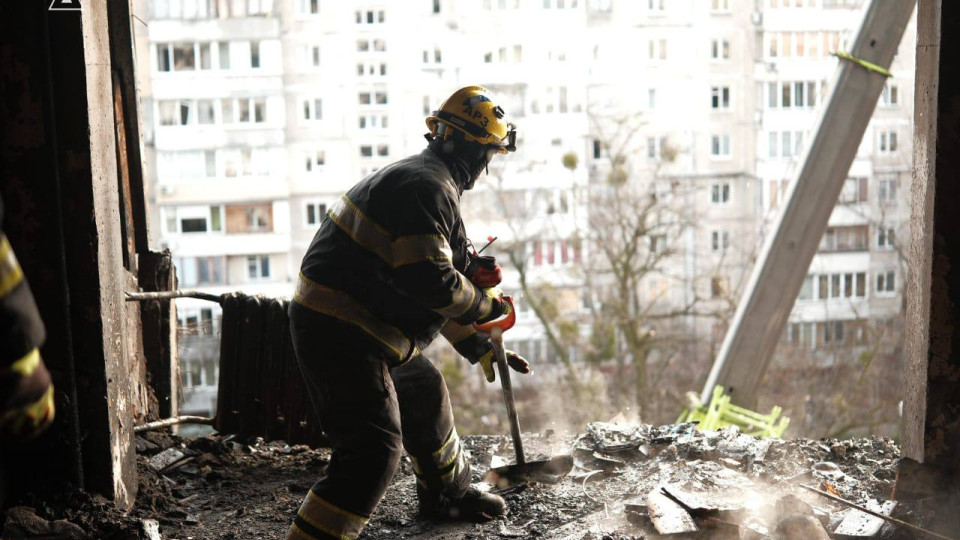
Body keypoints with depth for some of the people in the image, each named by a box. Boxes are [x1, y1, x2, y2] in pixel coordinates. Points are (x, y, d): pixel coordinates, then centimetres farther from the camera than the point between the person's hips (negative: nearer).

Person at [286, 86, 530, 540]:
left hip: (357, 328, 11)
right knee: (374, 448, -14)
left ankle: (446, 494, 46)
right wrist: (487, 304, -8)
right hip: (339, 332, -11)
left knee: (425, 397, 24)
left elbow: (429, 286, 24)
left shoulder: (423, 180, 18)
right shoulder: (428, 187, -17)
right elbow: (430, 281, -27)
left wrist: (479, 348, 22)